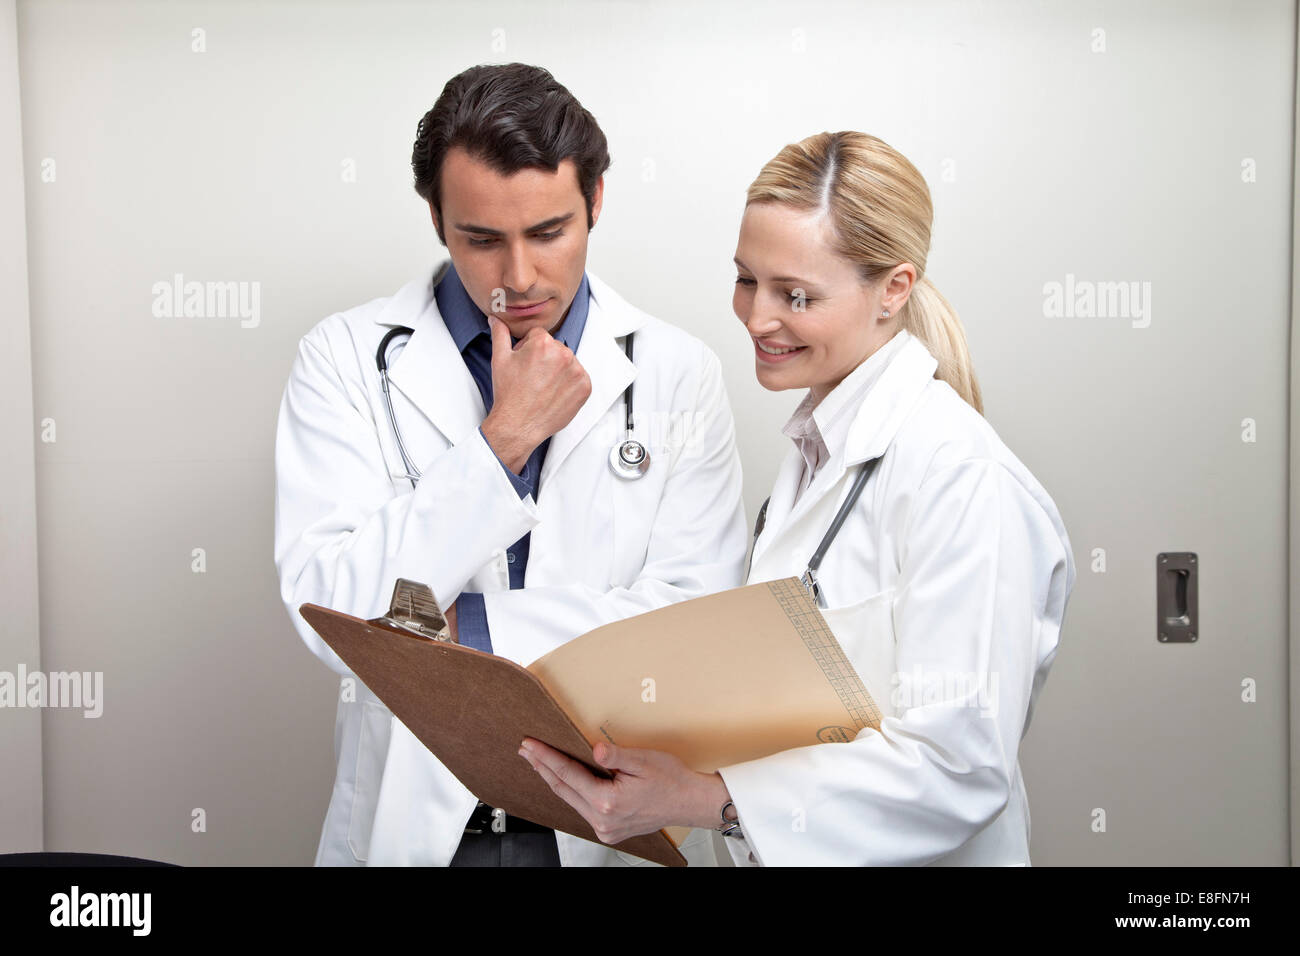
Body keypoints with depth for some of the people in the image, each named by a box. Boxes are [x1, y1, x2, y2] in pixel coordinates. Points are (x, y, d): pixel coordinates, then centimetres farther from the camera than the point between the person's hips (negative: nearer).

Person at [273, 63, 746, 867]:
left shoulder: (679, 376, -5)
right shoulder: (345, 358, -5)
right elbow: (331, 616, -15)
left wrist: (462, 626, -14)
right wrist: (503, 439, -18)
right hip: (411, 818, 0)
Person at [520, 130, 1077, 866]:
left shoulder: (964, 477, -23)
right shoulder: (819, 444, 6)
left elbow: (959, 766, -27)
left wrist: (701, 799, -31)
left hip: (909, 855, -7)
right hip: (783, 848, 8)